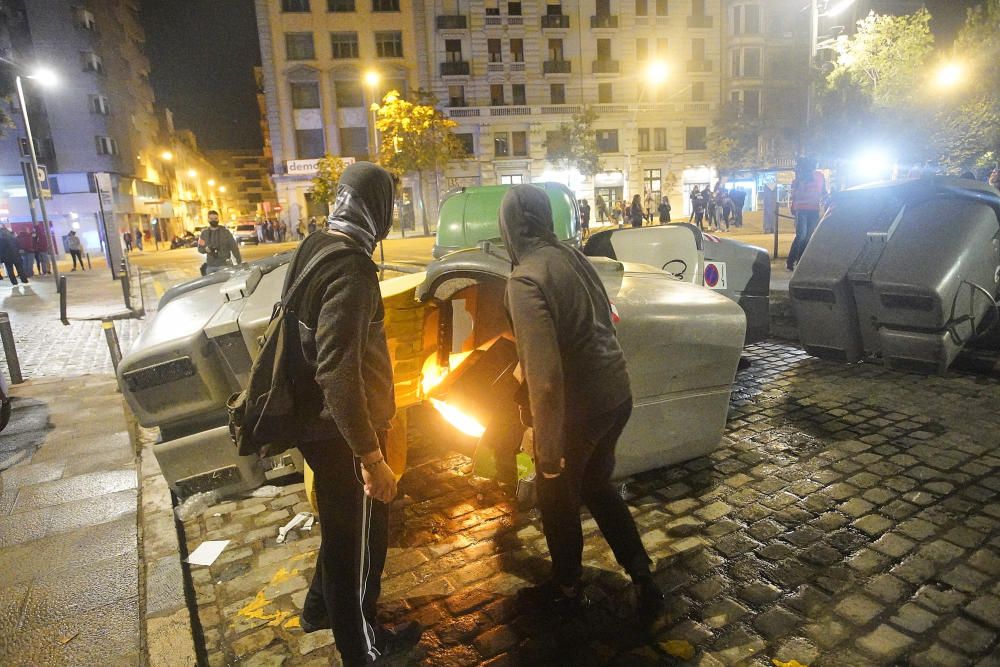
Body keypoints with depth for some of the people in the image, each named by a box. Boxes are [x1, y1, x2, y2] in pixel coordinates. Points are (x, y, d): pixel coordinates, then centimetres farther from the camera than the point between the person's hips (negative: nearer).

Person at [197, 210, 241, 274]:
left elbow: (234, 247, 0)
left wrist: (240, 262, -6)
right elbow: (200, 248, 13)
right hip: (210, 266, 3)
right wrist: (205, 249, -11)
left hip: (224, 265, -3)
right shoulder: (204, 233, 9)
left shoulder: (225, 232, 1)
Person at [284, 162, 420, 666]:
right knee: (361, 536, 11)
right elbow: (338, 371, -30)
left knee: (345, 524, 28)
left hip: (316, 421, 9)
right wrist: (371, 456, -26)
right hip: (341, 432, -9)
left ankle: (321, 607, 49)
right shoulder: (351, 267, -25)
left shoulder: (313, 248, 5)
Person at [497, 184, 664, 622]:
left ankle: (566, 588, 40)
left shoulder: (525, 279, -22)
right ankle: (644, 580, 32)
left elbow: (546, 375, -28)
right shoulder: (572, 256, 1)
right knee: (596, 486, 27)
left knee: (557, 499, 18)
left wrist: (548, 449, -19)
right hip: (617, 393, 7)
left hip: (577, 405, -7)